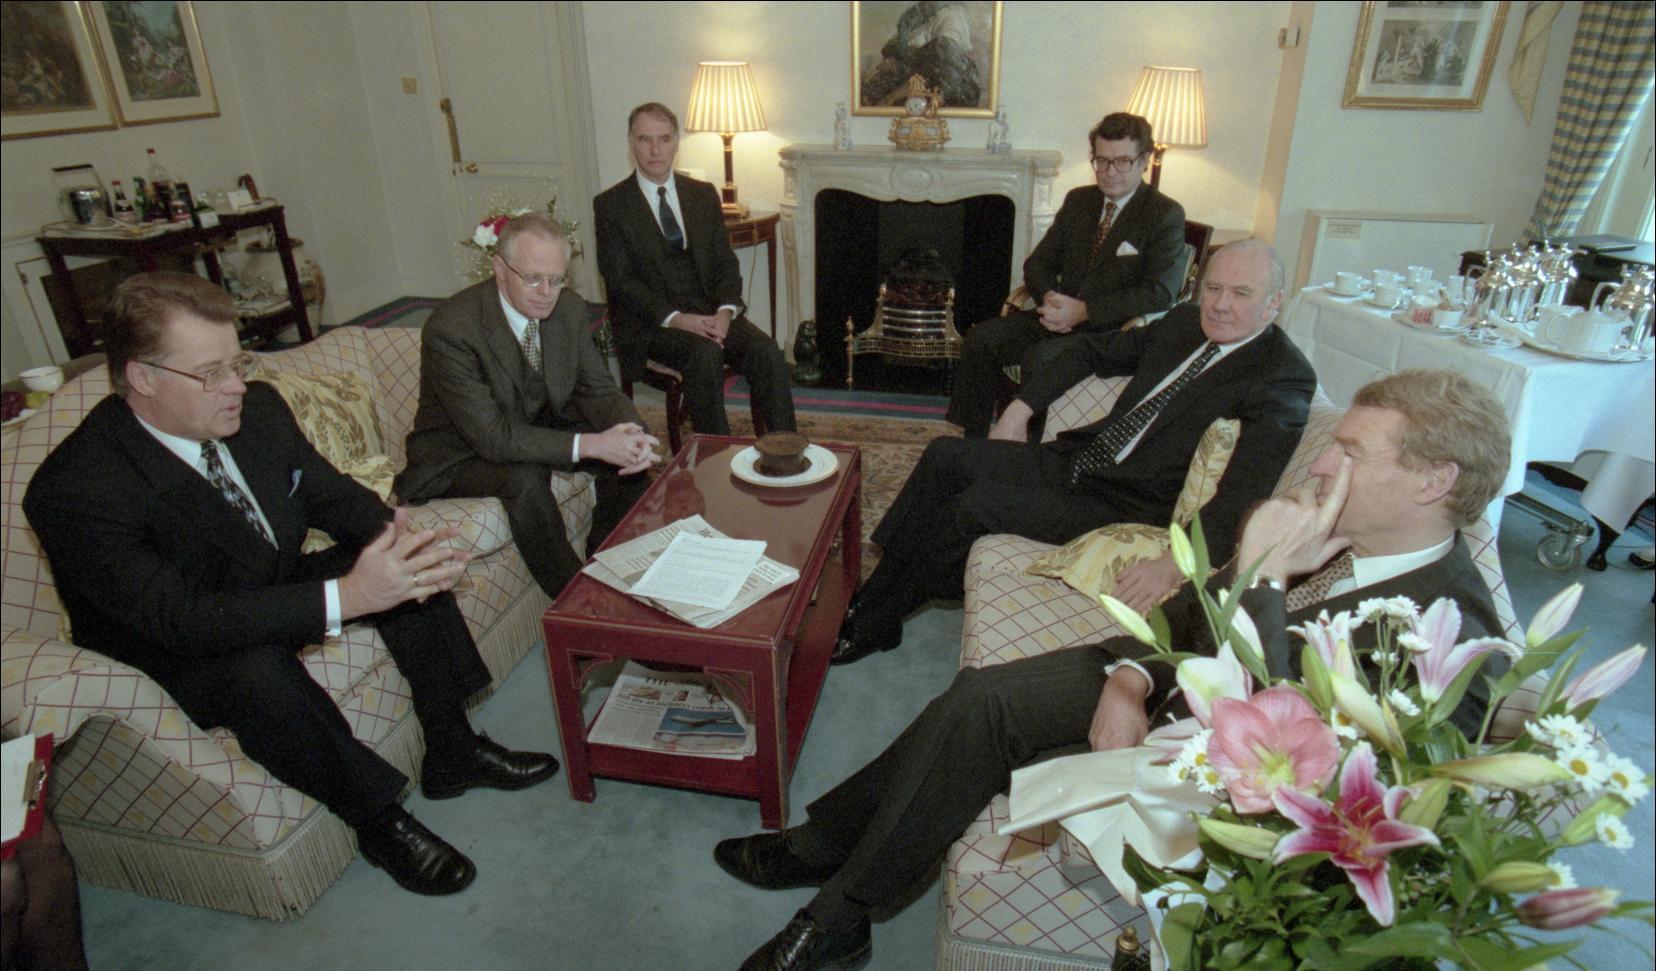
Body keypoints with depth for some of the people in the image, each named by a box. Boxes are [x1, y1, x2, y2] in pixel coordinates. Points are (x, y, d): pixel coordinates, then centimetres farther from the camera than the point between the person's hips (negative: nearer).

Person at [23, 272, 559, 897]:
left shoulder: (258, 409, -11)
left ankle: (452, 751, 0)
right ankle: (379, 818, -14)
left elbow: (333, 493, 0)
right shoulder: (73, 491, -29)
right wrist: (346, 596, -46)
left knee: (407, 565, -11)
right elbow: (180, 619, -36)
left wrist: (392, 534, -23)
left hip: (278, 589, 7)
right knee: (258, 672, -37)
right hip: (173, 652, -6)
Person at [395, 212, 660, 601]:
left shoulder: (569, 308, -10)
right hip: (459, 452, -6)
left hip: (539, 428, 6)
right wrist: (590, 445, -38)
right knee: (526, 478, -35)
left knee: (629, 448, -12)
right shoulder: (450, 330, -28)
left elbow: (598, 389, -3)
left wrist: (632, 434, -26)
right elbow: (491, 437, -31)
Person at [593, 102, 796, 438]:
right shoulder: (610, 205, 1)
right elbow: (620, 279, -7)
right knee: (705, 354, -33)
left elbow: (726, 262, 9)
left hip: (709, 312, 4)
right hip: (651, 322, -4)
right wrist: (675, 318, -21)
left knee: (767, 352, -22)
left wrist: (726, 311, -12)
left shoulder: (704, 194, 13)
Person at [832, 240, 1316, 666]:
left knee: (973, 507, -22)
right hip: (1072, 458, 8)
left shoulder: (1283, 377, -14)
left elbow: (1248, 490, -27)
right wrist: (1021, 406, 12)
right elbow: (1096, 351, 21)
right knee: (945, 457, -5)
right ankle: (871, 592, 2)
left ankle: (875, 623, -2)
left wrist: (1176, 561, -39)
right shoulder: (1184, 322, 9)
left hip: (1123, 506, -8)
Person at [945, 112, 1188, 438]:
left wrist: (1084, 310, -21)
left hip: (1112, 332, -6)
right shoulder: (1078, 200, 13)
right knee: (981, 337, -14)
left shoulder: (1166, 215, -6)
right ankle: (973, 443, -6)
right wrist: (1048, 298, -9)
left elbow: (1161, 293, -17)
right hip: (1061, 316, 6)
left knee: (1039, 357, -33)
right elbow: (1038, 263, 14)